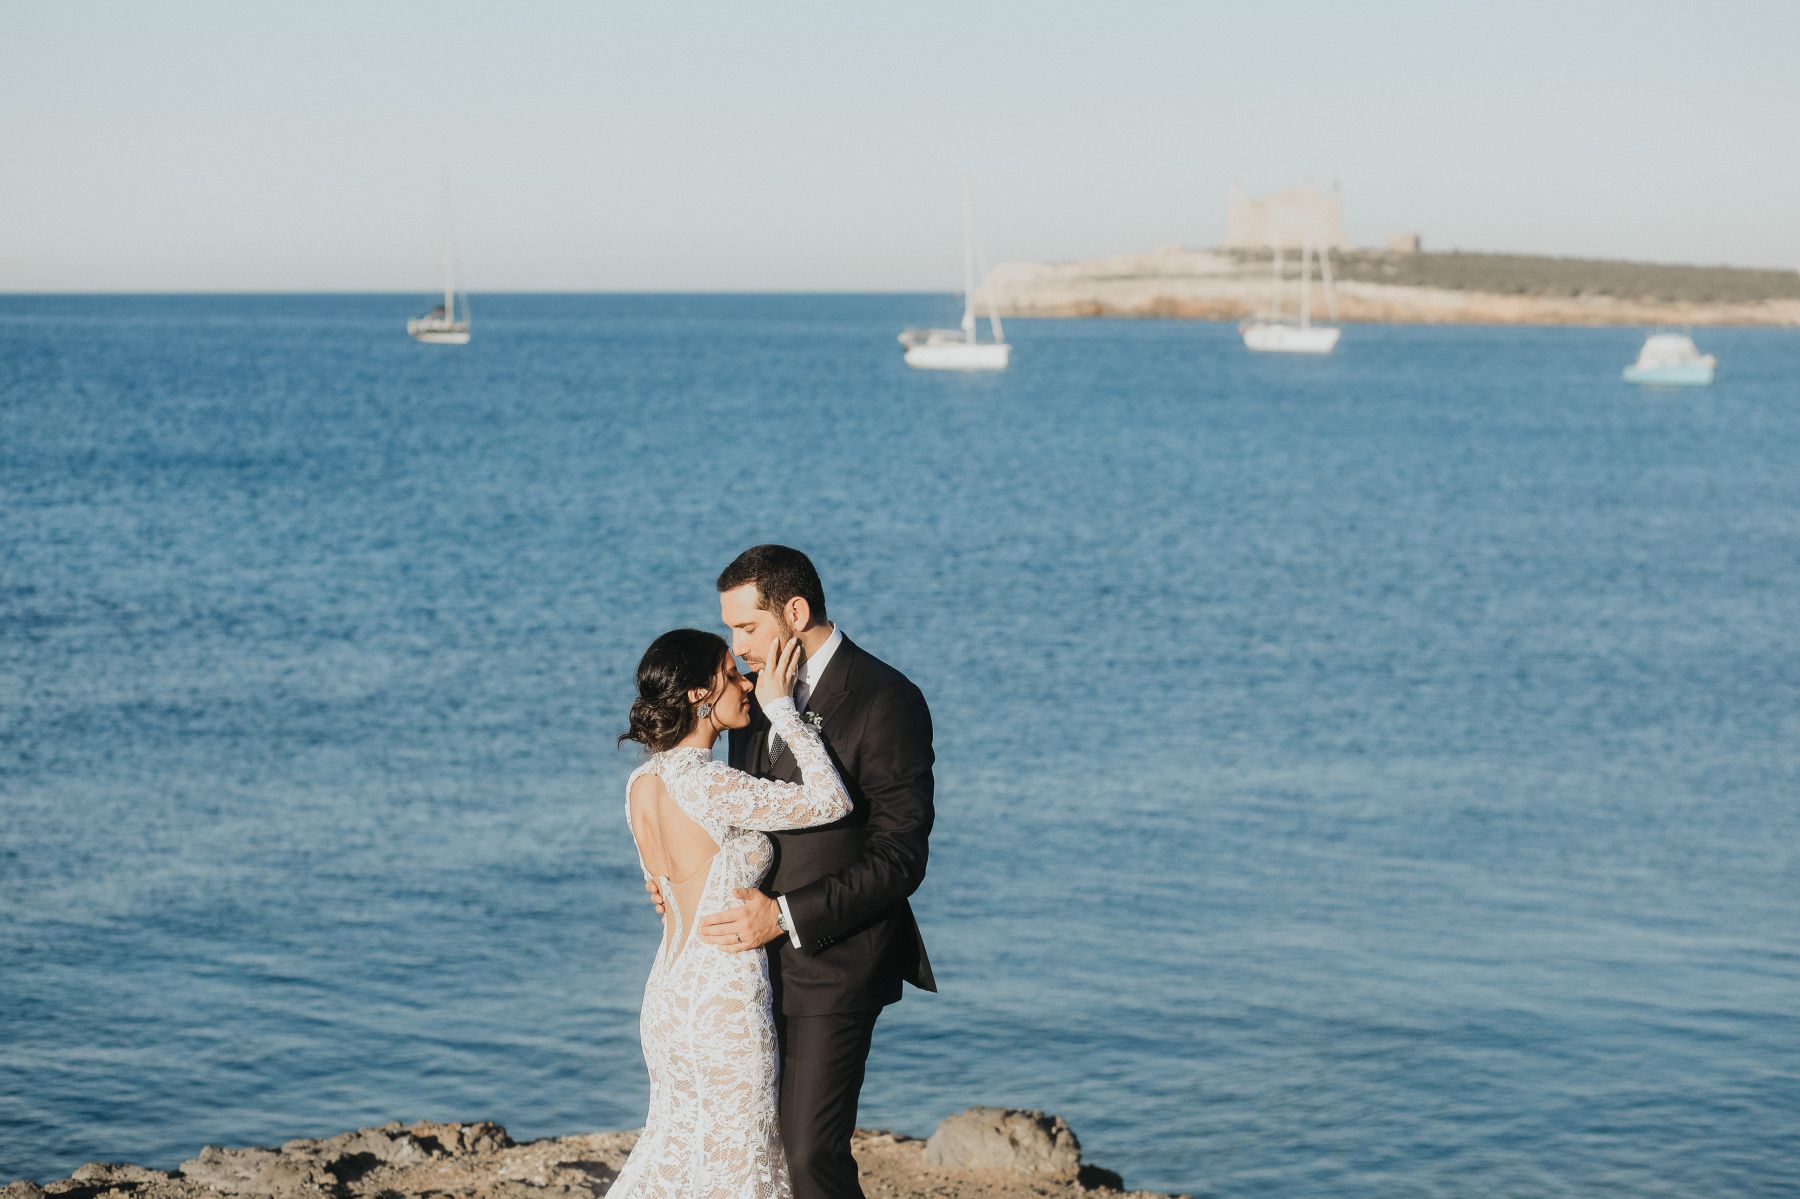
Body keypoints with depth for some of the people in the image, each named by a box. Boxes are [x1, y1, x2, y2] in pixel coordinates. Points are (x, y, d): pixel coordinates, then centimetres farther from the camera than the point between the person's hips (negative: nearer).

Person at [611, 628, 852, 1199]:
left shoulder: (641, 783, 2)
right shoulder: (709, 786, -23)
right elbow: (831, 803, -18)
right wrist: (780, 706, -13)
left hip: (667, 991, 8)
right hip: (725, 1000, -8)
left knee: (679, 1144, 21)